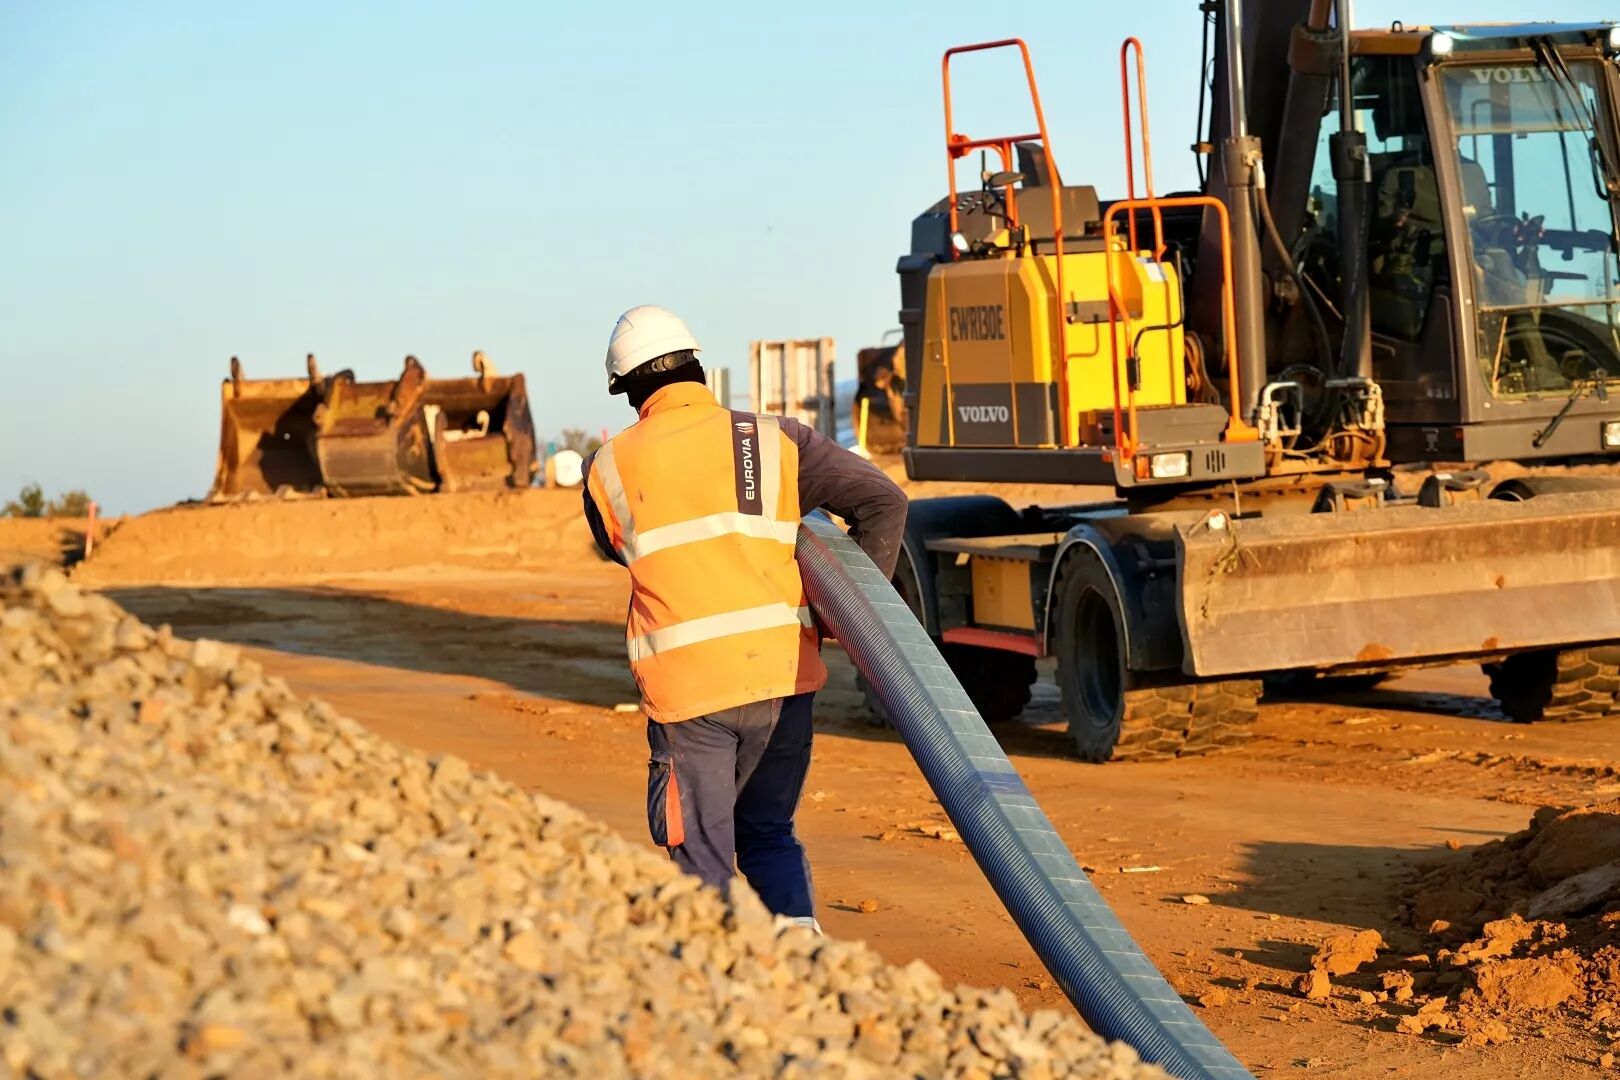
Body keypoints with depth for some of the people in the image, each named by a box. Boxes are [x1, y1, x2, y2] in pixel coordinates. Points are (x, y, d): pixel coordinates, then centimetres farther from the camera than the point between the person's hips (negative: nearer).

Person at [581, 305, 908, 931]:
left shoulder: (607, 469, 7)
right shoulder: (775, 440, 7)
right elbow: (883, 501, 2)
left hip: (687, 685, -2)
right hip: (782, 674, 2)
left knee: (701, 856, 9)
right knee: (768, 832, 19)